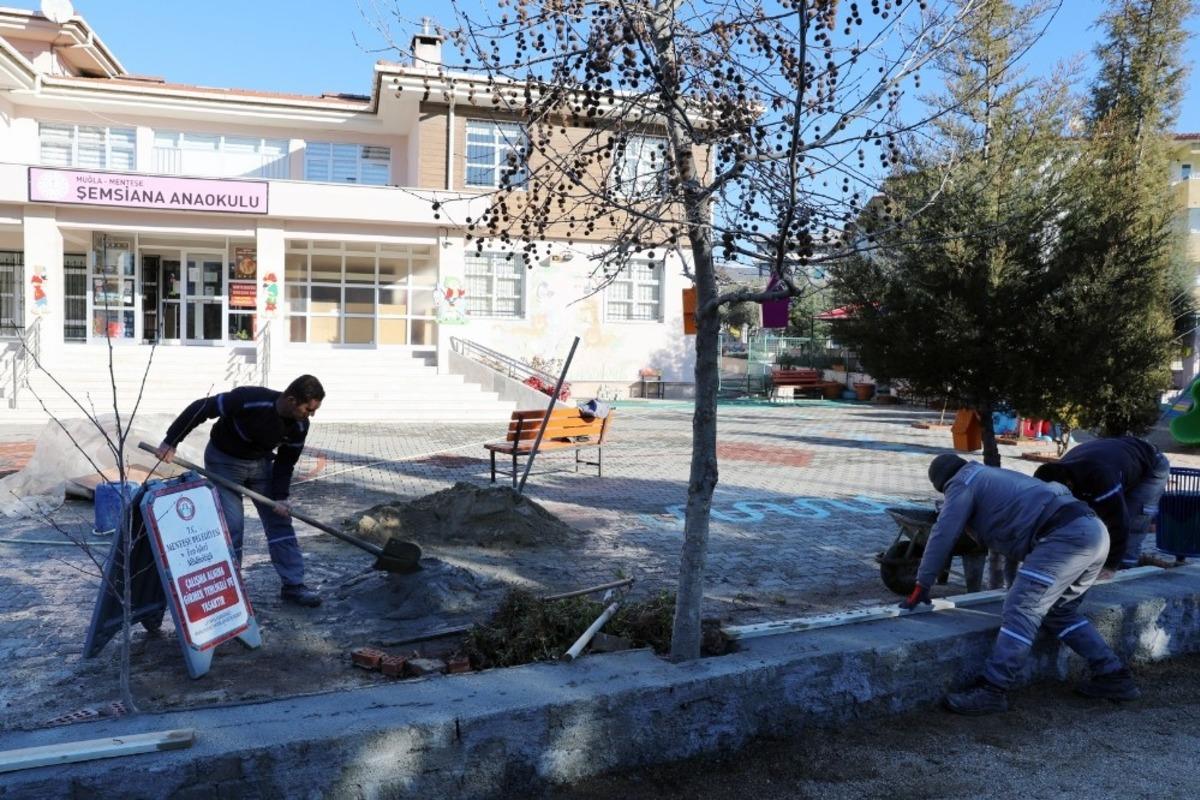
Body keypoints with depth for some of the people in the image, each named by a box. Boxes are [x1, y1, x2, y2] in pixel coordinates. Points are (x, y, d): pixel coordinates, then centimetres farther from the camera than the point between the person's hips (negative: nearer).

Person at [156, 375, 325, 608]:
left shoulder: (299, 427, -18)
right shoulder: (249, 399, -35)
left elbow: (286, 462, -5)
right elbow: (200, 408, -24)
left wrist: (279, 497, -14)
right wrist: (171, 441, -18)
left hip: (261, 462, 5)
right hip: (224, 460, -5)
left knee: (280, 520, -1)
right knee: (232, 525, -9)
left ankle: (293, 585, 5)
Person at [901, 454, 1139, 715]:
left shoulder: (962, 482, 8)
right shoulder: (996, 477, 34)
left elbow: (942, 535, 1)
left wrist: (921, 587, 6)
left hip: (1066, 535, -9)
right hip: (1093, 530, 9)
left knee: (1022, 609, -13)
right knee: (1060, 612, 22)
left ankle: (991, 690, -17)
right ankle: (1114, 676, 22)